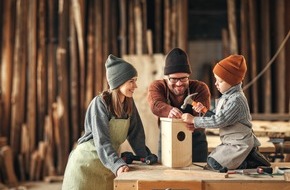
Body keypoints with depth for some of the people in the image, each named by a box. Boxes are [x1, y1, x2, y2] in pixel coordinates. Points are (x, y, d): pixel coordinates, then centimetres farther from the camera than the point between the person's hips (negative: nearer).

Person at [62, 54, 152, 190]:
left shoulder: (129, 103, 1)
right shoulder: (100, 103, -19)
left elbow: (135, 134, 5)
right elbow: (102, 141, -27)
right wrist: (118, 164, -39)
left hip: (108, 164, 6)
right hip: (87, 163, -5)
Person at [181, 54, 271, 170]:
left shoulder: (236, 100, -22)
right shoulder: (226, 96, 8)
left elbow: (219, 121, -25)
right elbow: (216, 116, 12)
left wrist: (194, 120, -21)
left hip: (240, 144, -10)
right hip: (230, 142, 10)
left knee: (214, 163, -17)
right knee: (211, 160, 14)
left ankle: (250, 163, -5)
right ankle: (250, 157, 12)